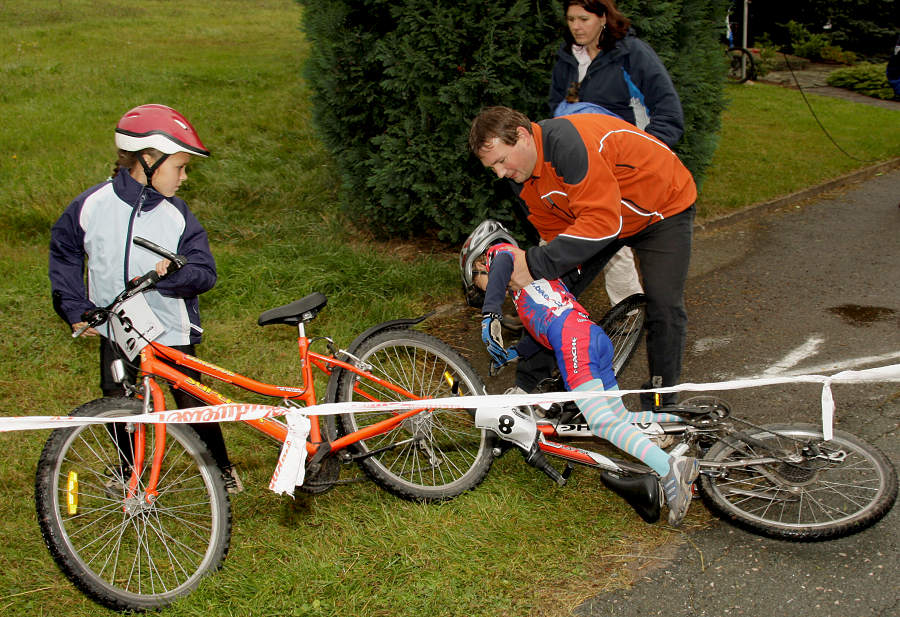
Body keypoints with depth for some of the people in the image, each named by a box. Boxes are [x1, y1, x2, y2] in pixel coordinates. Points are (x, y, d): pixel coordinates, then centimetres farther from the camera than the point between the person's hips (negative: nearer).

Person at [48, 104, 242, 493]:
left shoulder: (177, 216, -8)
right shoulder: (91, 205, -7)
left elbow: (205, 271, -9)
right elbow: (63, 254, 8)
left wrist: (173, 275, -30)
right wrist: (75, 308, 2)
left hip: (171, 331, -1)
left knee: (192, 404, 2)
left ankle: (222, 466, 27)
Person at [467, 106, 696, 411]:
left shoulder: (569, 141, -38)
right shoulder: (524, 182, -10)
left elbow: (603, 220, -42)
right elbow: (557, 234, -6)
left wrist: (536, 263, -40)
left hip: (663, 208, -7)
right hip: (597, 215, 7)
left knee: (664, 308, -14)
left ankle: (660, 406, 4)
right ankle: (524, 388, 9)